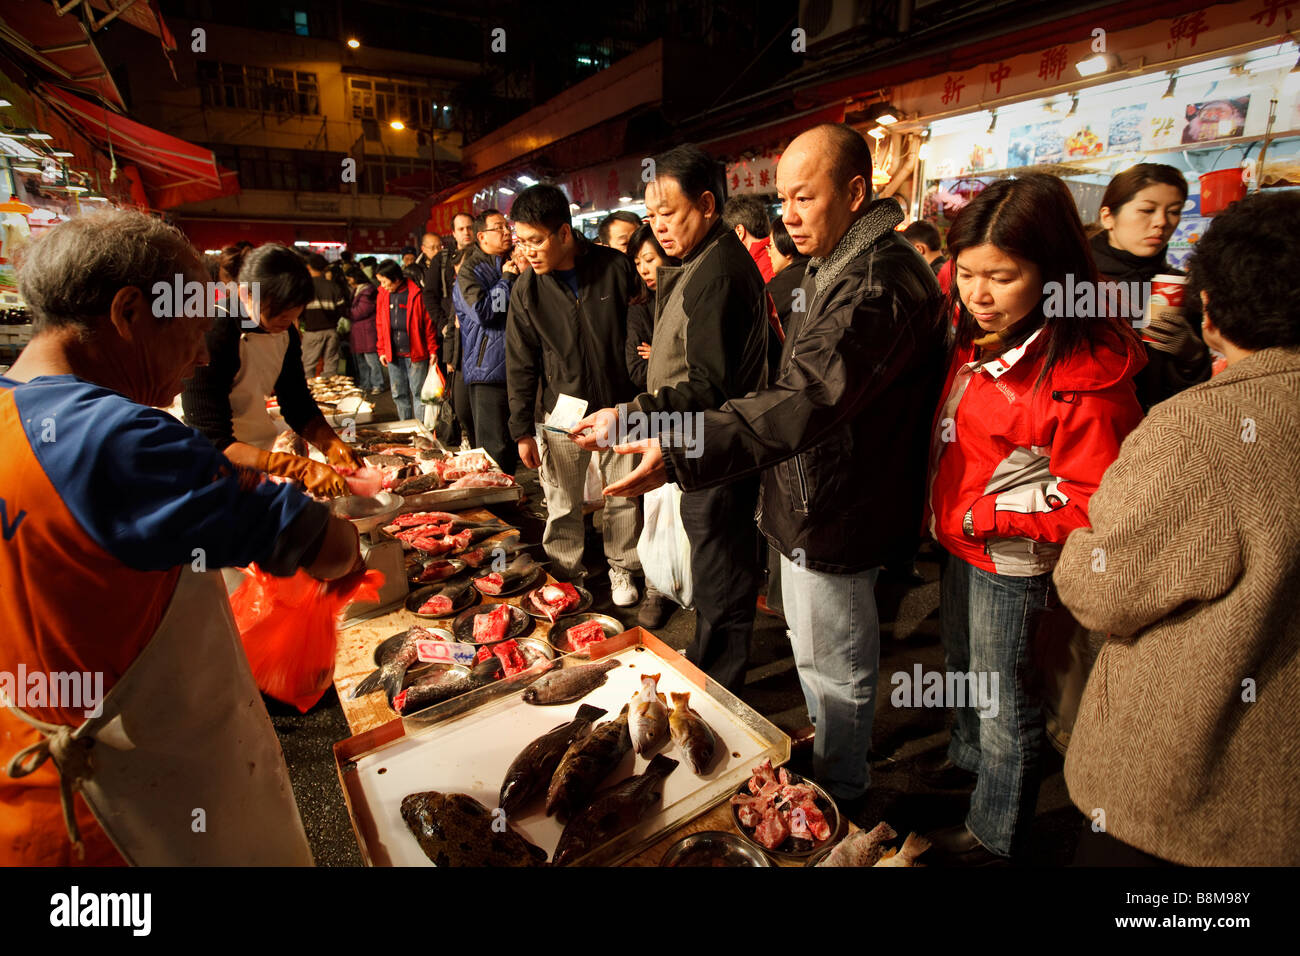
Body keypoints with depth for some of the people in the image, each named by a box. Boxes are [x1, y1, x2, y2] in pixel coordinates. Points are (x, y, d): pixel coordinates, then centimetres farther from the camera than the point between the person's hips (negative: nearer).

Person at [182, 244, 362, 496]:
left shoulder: (285, 333, -1)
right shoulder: (212, 336, -23)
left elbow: (300, 408, 7)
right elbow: (213, 443, -28)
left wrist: (332, 445, -14)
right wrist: (302, 468, -39)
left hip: (268, 448, 6)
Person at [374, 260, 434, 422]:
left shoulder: (416, 294, -8)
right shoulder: (382, 295, 8)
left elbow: (428, 323, -5)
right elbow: (379, 325, 14)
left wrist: (432, 350, -6)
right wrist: (381, 351, 9)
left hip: (415, 353, -5)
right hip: (393, 354, 5)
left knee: (418, 393, -2)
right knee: (398, 395, 11)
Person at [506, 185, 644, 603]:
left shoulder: (616, 267, -6)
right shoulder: (526, 291, -3)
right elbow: (520, 366, 2)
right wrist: (522, 430, 0)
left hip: (618, 409, 0)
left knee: (622, 499, 11)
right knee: (562, 506, 7)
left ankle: (622, 570, 31)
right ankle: (565, 576, 27)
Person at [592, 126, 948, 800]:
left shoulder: (875, 285, -25)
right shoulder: (838, 267, 11)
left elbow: (802, 401, -38)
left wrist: (679, 454, -46)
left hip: (836, 513, -11)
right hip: (818, 498, 11)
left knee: (834, 664, 10)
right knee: (816, 646, 26)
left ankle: (840, 794, 35)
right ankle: (831, 759, 50)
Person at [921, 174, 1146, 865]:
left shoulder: (1087, 374, -24)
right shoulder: (978, 338, -2)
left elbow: (1093, 502, -21)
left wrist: (987, 516, -21)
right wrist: (945, 511, 2)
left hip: (1013, 563, -7)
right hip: (960, 544, 7)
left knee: (1004, 703, 12)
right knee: (960, 666, 27)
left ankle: (994, 834, 36)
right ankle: (968, 755, 55)